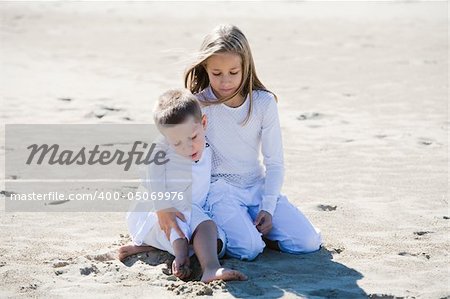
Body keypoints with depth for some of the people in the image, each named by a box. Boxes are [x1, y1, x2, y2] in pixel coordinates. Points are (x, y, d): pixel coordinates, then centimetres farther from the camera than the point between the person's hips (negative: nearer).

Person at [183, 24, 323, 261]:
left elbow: (274, 163, 0)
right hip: (218, 187, -4)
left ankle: (251, 225, 9)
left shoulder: (264, 103, -3)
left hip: (258, 186, 4)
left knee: (308, 242, -12)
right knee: (248, 249, -30)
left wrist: (268, 208, -9)